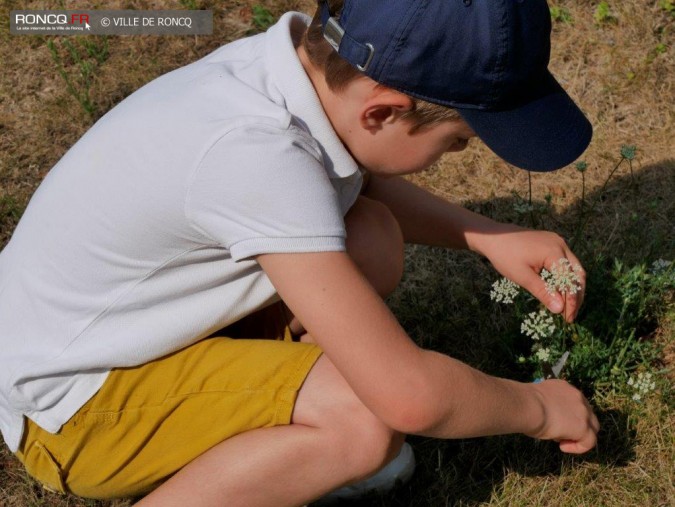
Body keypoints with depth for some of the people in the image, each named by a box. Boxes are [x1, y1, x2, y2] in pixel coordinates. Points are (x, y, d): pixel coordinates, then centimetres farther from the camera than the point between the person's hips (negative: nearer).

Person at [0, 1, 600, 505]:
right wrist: (539, 410, -14)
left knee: (370, 238, -4)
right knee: (367, 420, -25)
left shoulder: (304, 59, -12)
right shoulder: (258, 155, -36)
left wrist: (489, 236, -1)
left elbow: (358, 183, 12)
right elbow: (407, 395, -33)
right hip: (72, 409, -8)